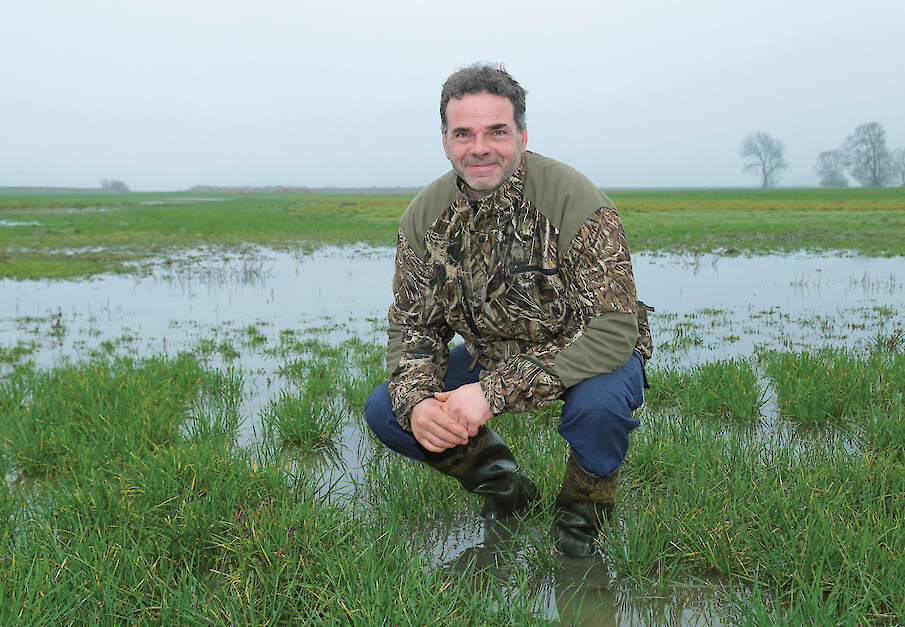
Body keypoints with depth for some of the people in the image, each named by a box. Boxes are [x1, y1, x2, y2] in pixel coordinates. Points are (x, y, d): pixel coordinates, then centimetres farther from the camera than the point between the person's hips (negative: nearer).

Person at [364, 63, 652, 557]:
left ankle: (582, 512, -3)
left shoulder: (575, 201, -27)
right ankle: (504, 486, 15)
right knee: (386, 411, -9)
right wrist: (418, 402, -26)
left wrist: (495, 393, -39)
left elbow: (614, 329, -32)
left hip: (588, 355, -4)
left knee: (598, 402, -38)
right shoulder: (425, 215, -10)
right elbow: (412, 326, -2)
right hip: (492, 354, 5)